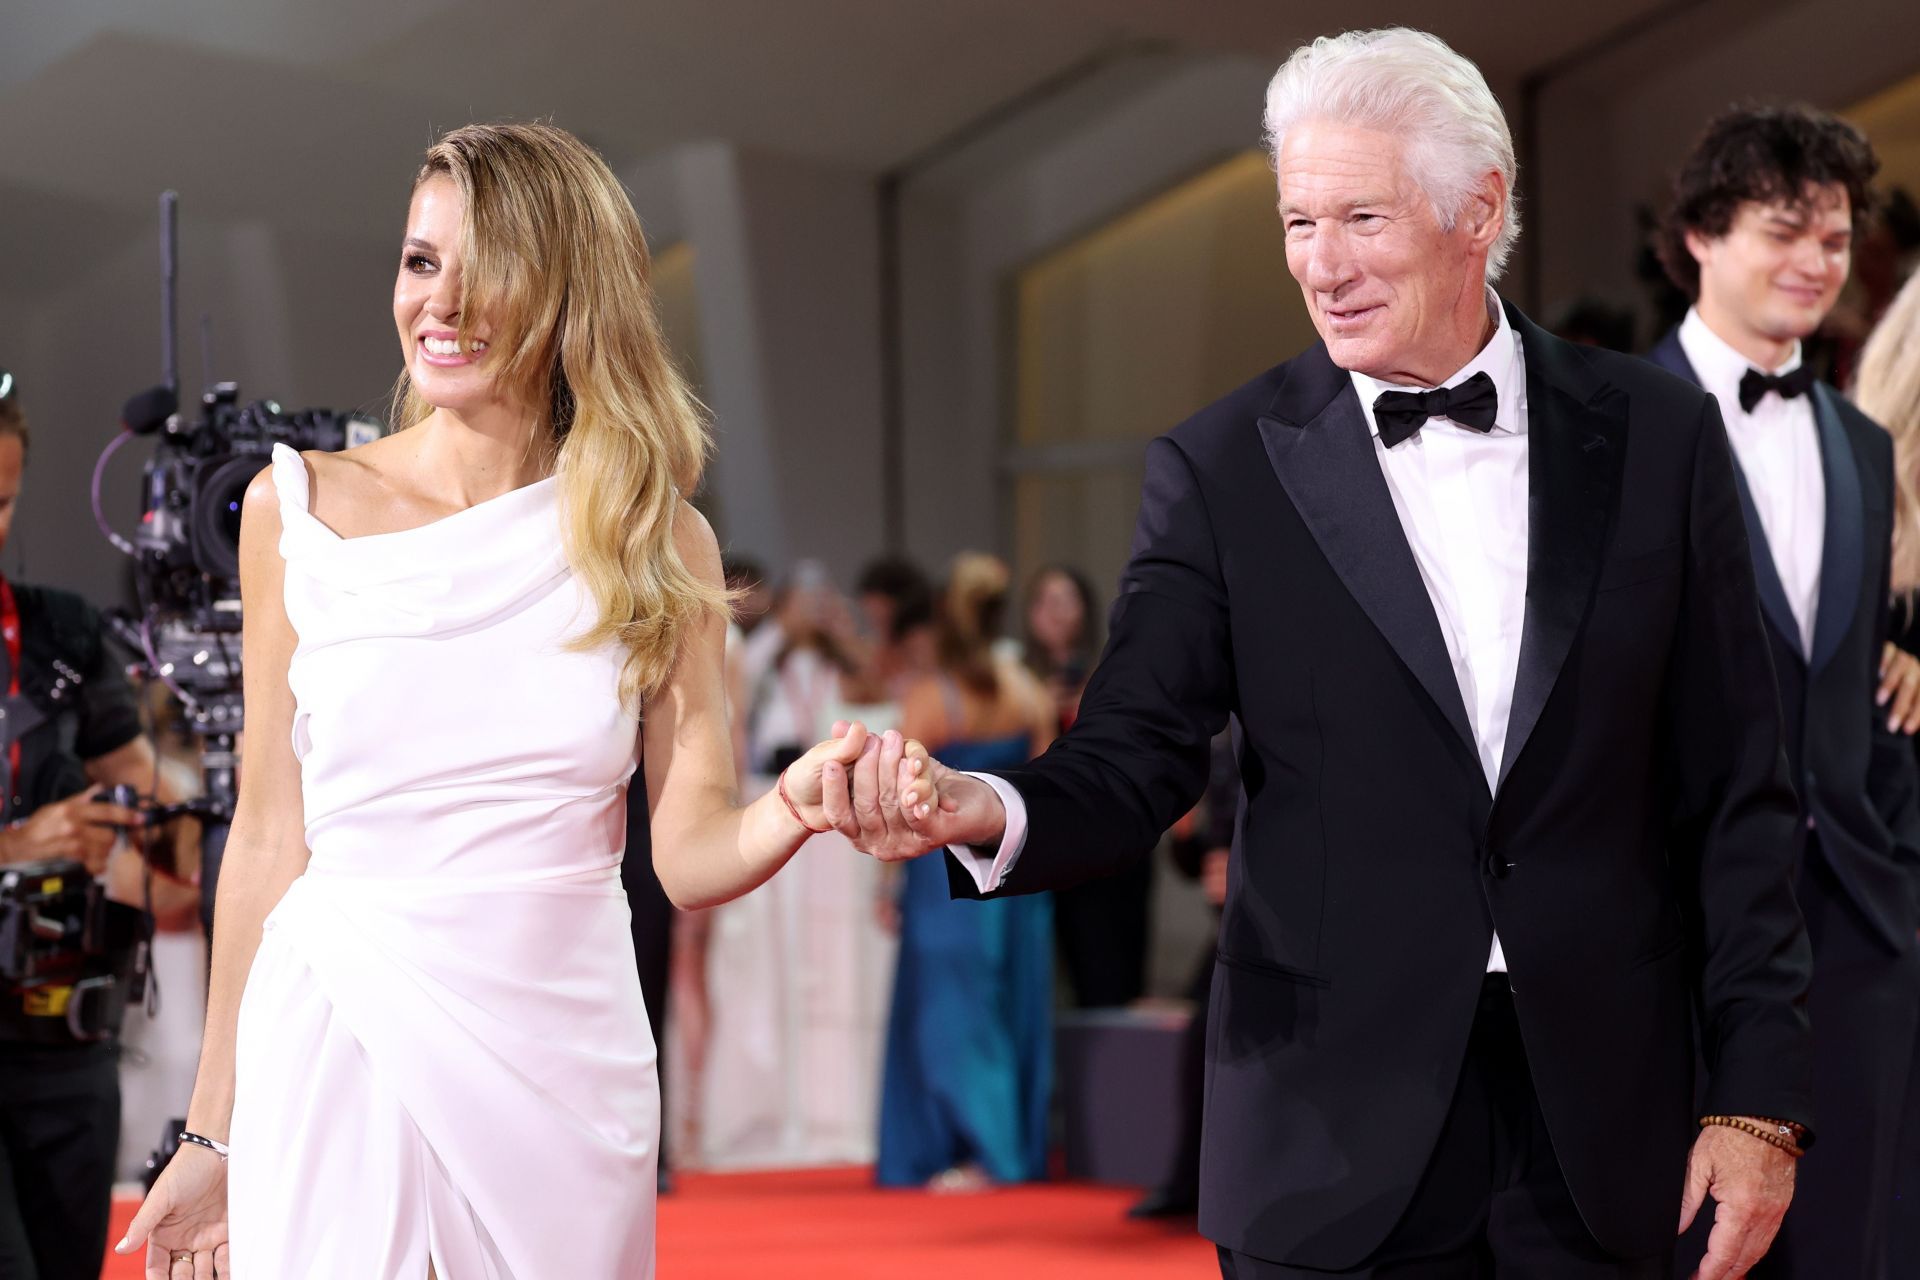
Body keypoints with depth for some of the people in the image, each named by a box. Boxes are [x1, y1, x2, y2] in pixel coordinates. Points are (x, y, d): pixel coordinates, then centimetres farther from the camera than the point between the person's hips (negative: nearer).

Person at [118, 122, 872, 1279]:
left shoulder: (659, 543, 3)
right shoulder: (301, 510, 1)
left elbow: (693, 856, 0)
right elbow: (269, 838, 3)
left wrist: (799, 806, -23)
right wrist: (214, 1130, 3)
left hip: (566, 1066, 1)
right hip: (337, 1052, -1)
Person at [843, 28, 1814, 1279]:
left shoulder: (1657, 435, 2)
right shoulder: (1227, 468, -1)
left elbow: (1734, 793, 3)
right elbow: (1137, 758, -6)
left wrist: (1762, 1094, 0)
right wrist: (988, 811, -28)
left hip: (1601, 1124, 1)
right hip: (1342, 1146, -1)